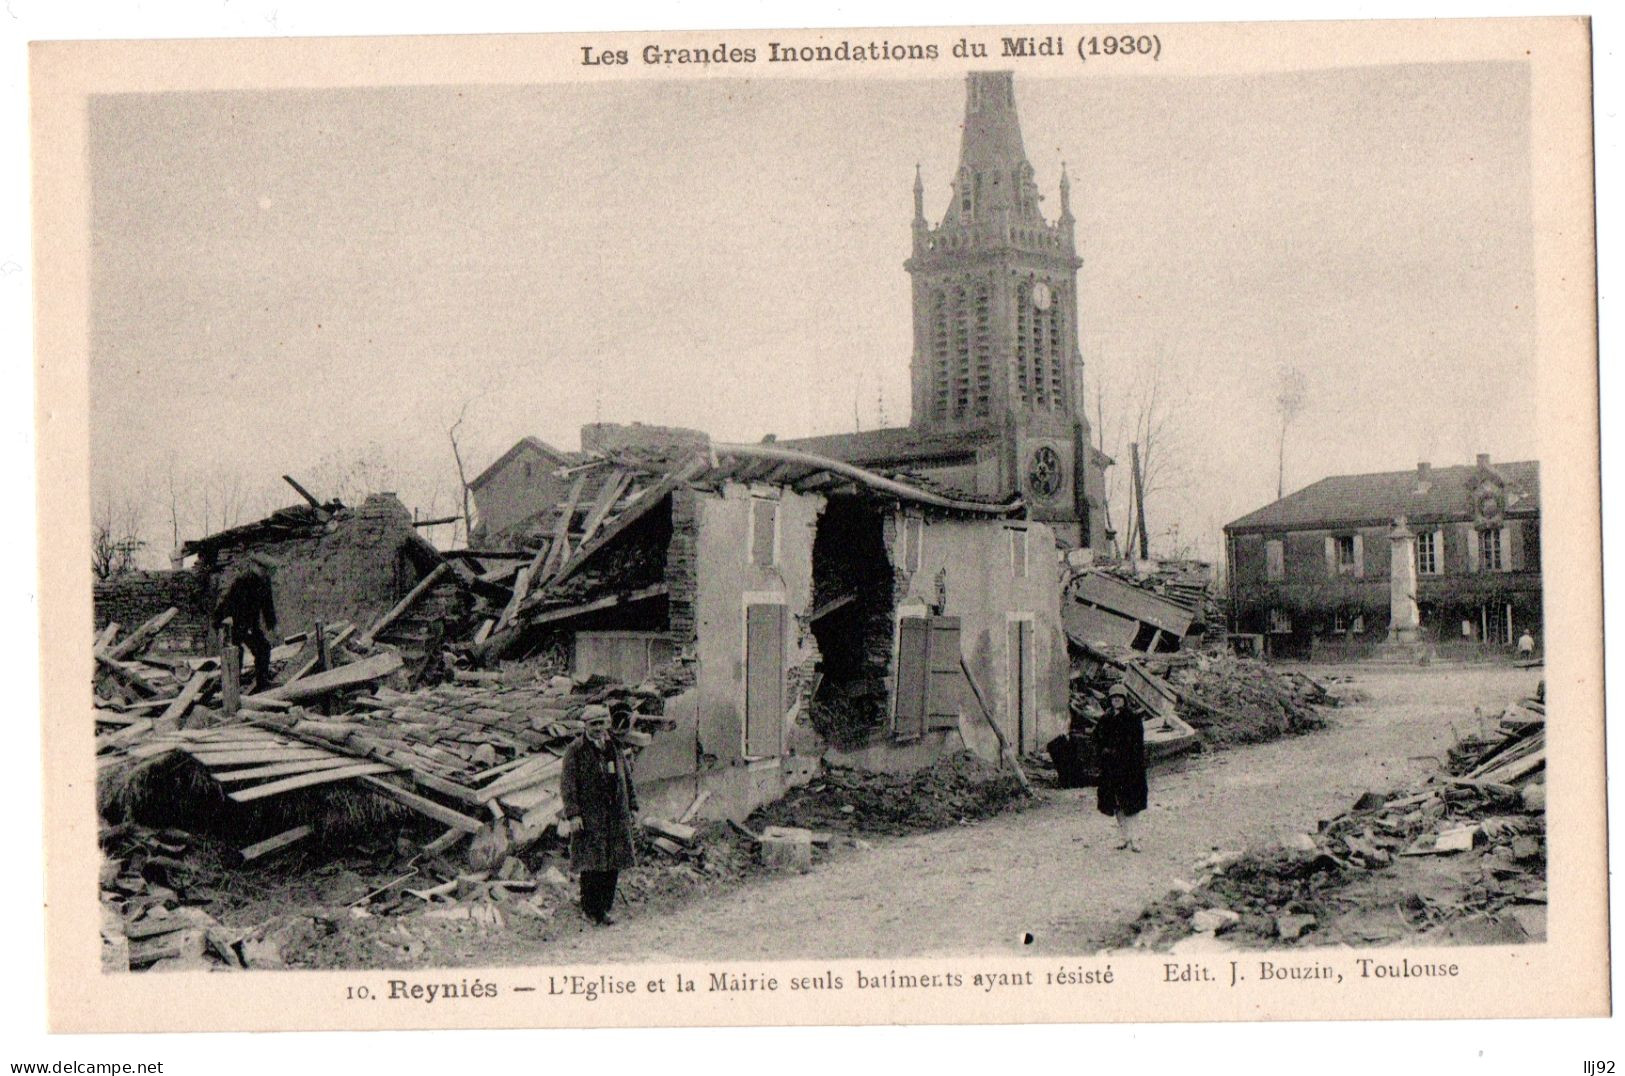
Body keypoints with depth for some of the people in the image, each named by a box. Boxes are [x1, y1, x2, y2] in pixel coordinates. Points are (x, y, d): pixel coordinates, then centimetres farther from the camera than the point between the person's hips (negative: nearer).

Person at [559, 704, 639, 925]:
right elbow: (567, 784, -7)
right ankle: (590, 909, 6)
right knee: (592, 864, -5)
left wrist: (632, 807, 13)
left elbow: (627, 778, 18)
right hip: (589, 816, -5)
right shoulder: (576, 750, -4)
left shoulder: (615, 747, 12)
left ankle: (603, 908, 14)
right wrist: (573, 814, -14)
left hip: (616, 815, 5)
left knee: (613, 863, 5)